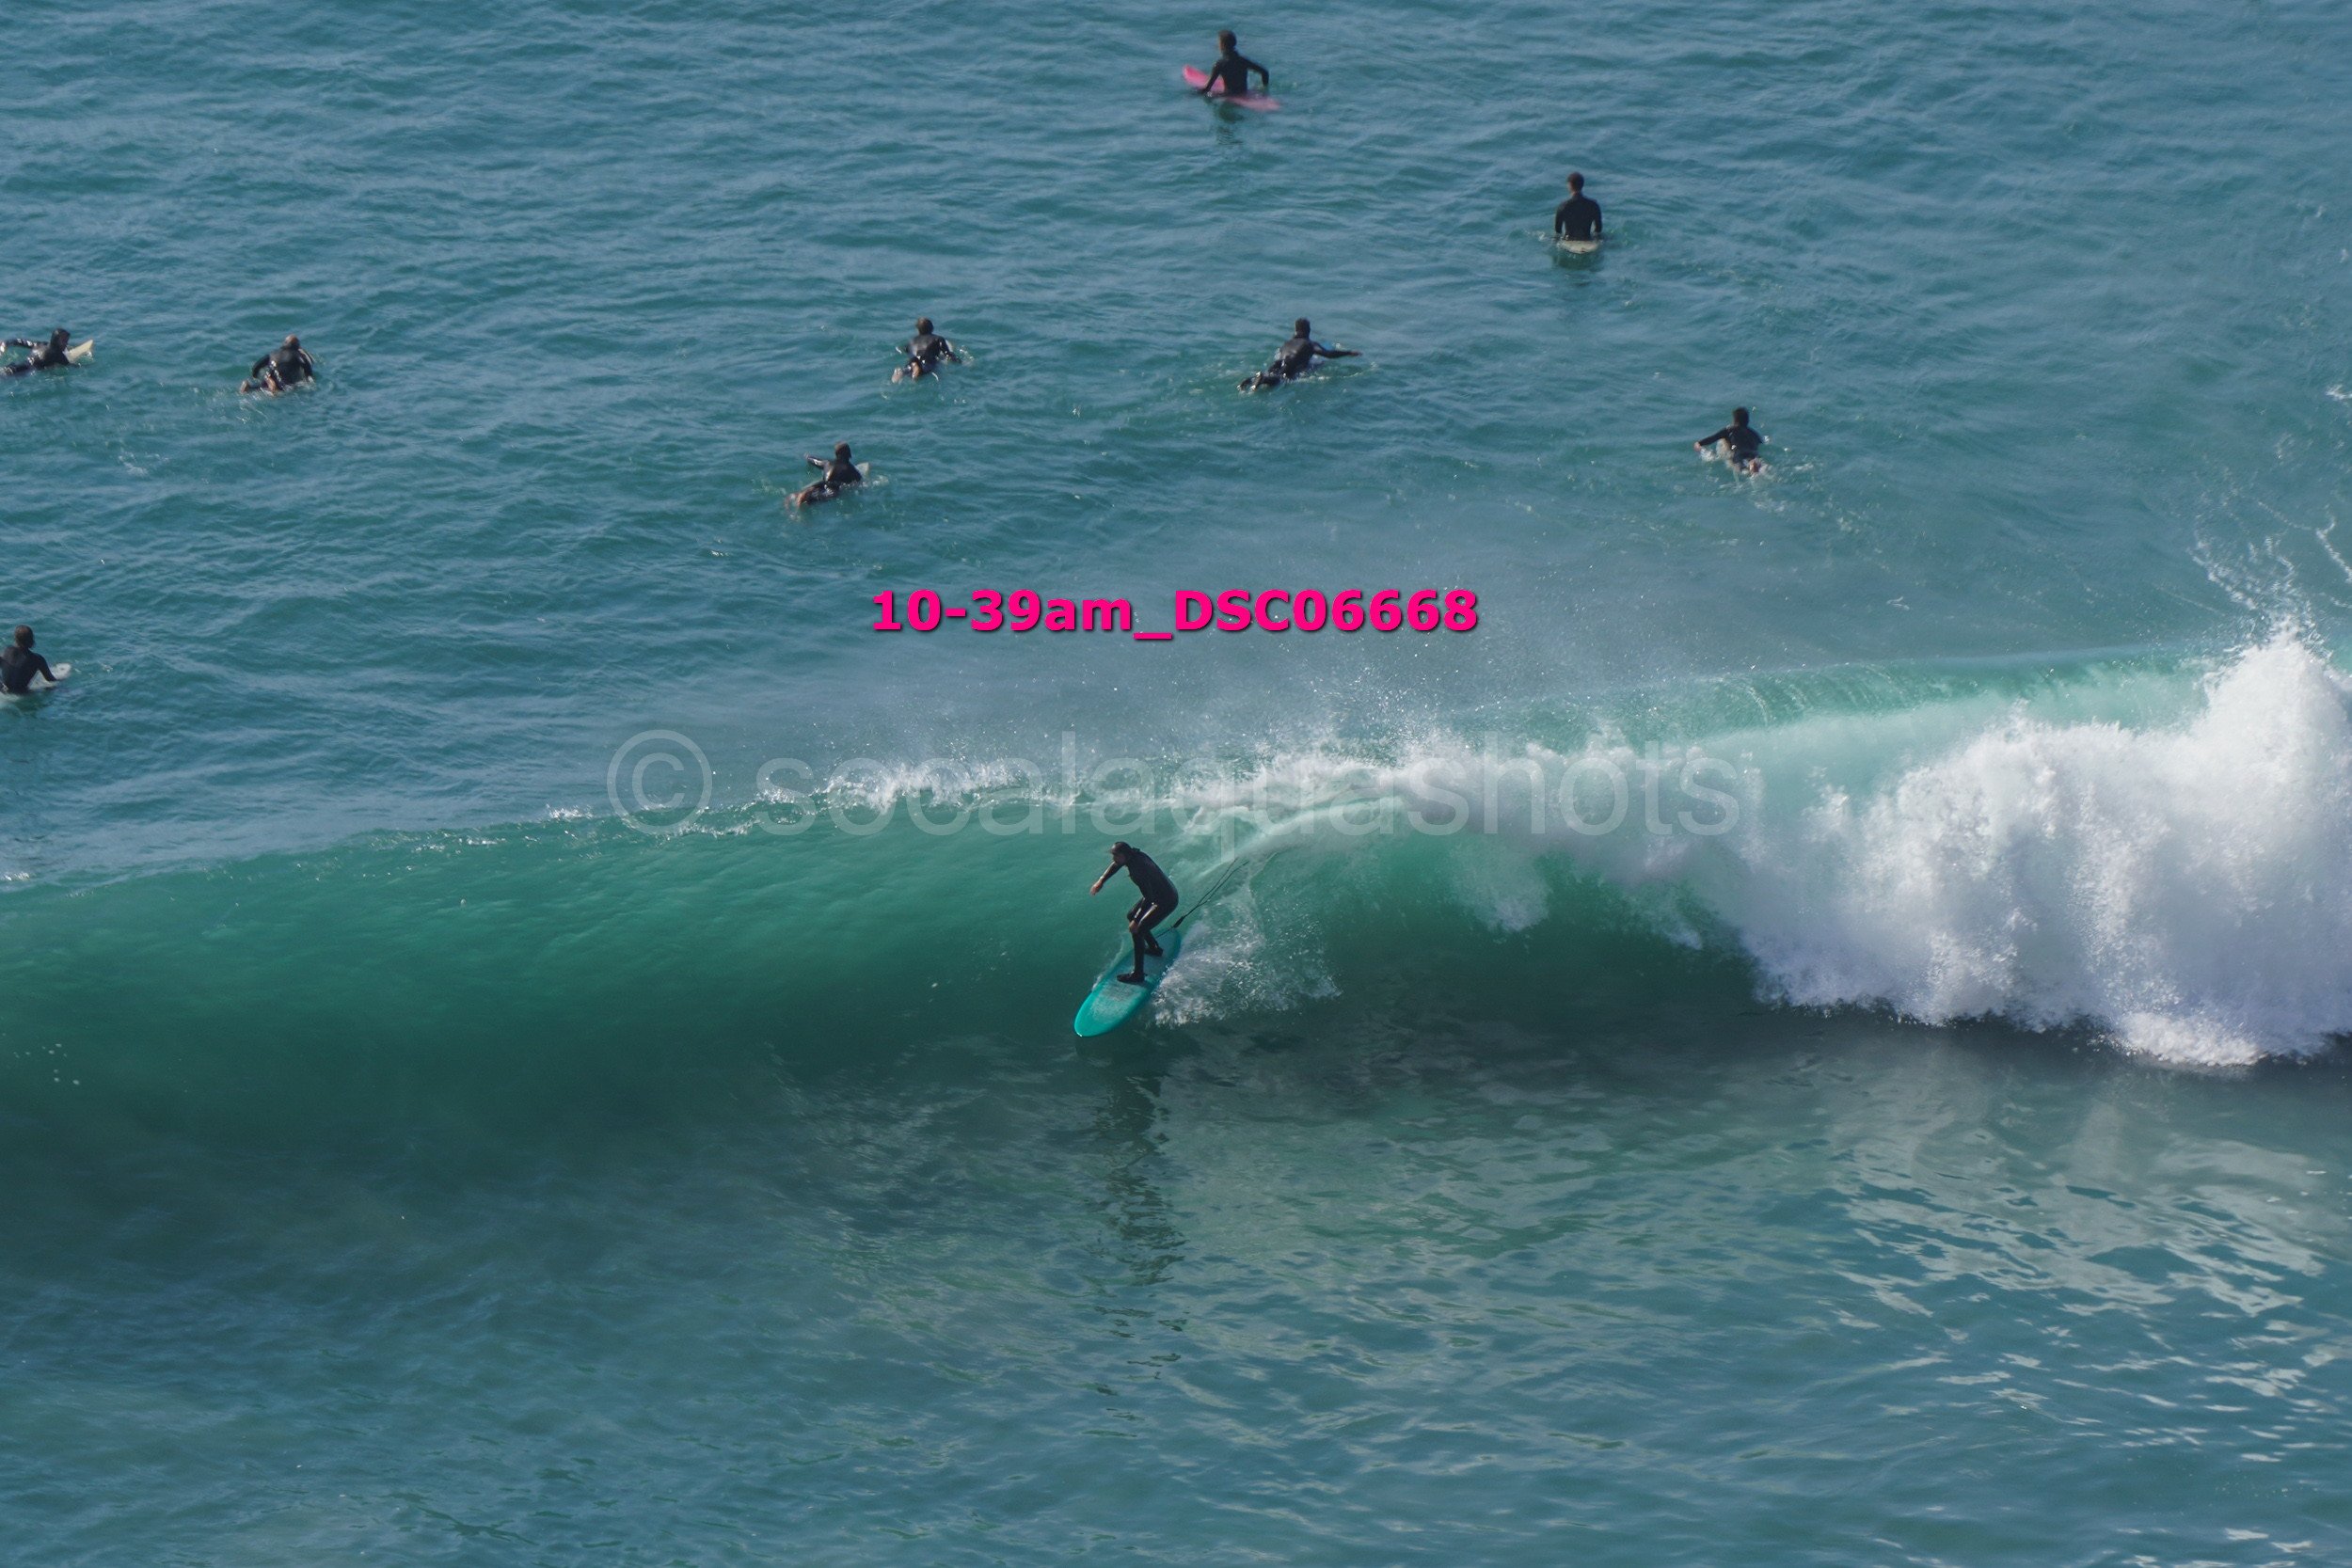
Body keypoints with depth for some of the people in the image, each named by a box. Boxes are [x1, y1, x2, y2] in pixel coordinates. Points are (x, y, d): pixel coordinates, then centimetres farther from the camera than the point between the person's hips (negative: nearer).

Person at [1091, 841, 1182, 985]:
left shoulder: (1139, 868, -35)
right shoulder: (1133, 854, -9)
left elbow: (1149, 898, -35)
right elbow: (1115, 865, 13)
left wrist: (1137, 921, -33)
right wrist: (1101, 881, 2)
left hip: (1166, 901, -10)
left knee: (1137, 931, -14)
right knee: (1131, 916, 25)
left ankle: (1138, 974, -8)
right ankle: (1154, 948, 42)